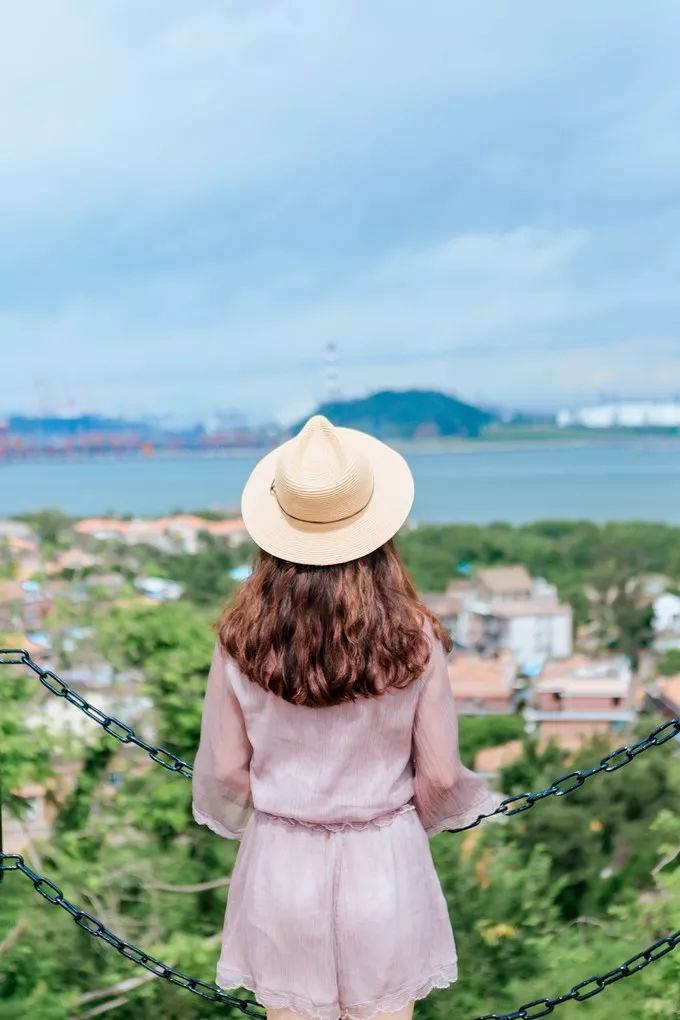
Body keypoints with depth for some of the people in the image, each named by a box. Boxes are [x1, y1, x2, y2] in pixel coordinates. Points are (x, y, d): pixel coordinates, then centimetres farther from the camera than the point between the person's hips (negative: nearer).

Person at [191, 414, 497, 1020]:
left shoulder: (241, 640, -15)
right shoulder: (413, 638, -16)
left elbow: (226, 769, -5)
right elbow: (440, 775, -8)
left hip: (281, 860, 1)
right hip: (384, 859, 0)